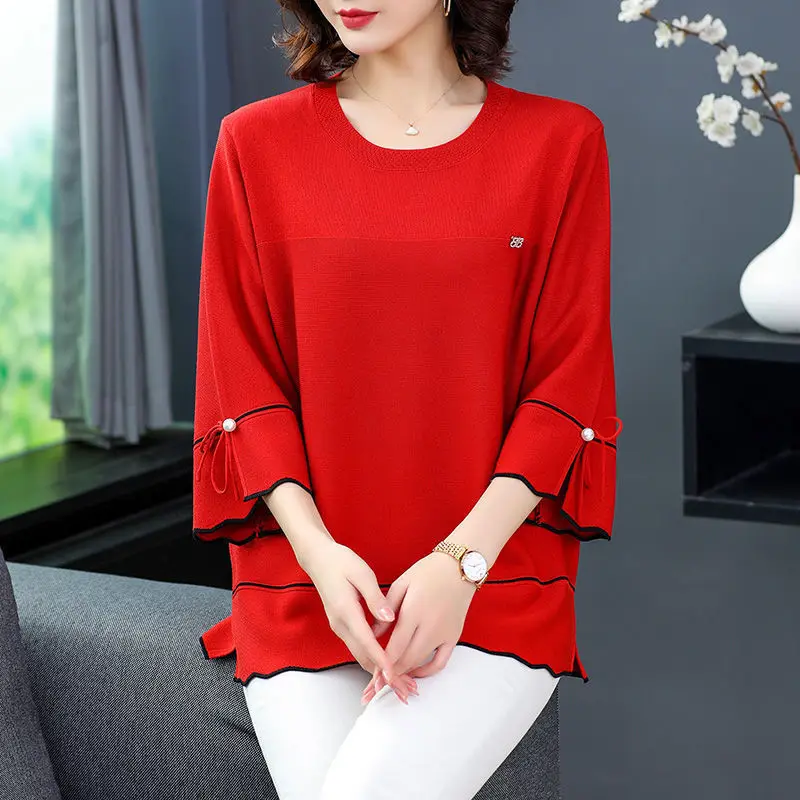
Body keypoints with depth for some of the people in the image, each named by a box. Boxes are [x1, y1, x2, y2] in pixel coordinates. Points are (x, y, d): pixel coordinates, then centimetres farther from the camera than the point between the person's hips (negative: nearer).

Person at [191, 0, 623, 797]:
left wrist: (462, 561, -12)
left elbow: (568, 387, 1)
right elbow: (241, 382, 5)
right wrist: (317, 550, -10)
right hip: (301, 579, 2)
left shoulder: (559, 142, 4)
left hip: (493, 576, -1)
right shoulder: (256, 143, 7)